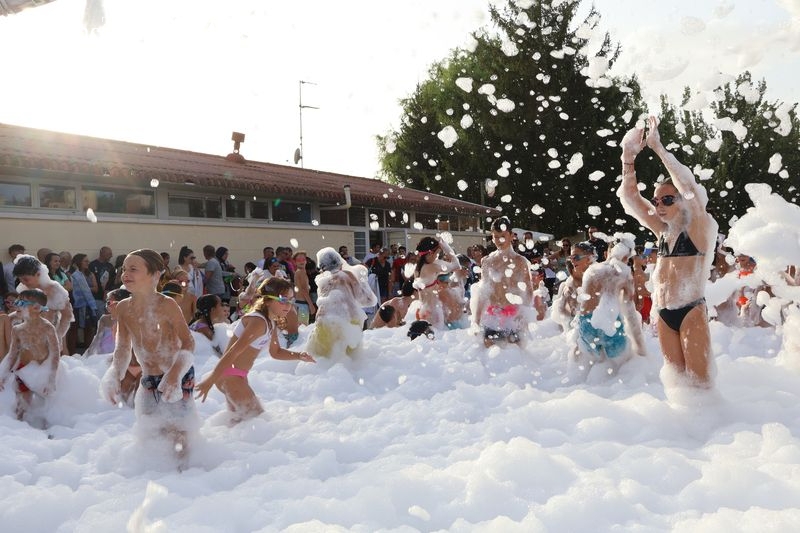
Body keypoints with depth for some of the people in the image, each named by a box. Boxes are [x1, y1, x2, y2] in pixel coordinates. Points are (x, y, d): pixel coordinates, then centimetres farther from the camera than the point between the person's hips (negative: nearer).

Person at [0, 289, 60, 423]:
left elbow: (55, 355, -15)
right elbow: (12, 355, 9)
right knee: (20, 409, 1)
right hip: (23, 374, 4)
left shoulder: (47, 328, -17)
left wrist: (51, 380, -19)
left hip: (43, 373, -4)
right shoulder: (17, 330, -2)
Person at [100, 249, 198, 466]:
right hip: (149, 380, 6)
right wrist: (114, 377, -5)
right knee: (150, 431, 13)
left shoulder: (166, 305, -18)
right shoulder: (123, 308, 0)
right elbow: (123, 348, 9)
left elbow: (188, 343, -18)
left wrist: (175, 373, -32)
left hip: (178, 377, -6)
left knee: (176, 430, -9)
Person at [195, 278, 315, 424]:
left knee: (240, 419, 26)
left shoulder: (270, 323, 7)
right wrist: (210, 381, -31)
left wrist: (298, 356, 3)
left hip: (238, 377, 10)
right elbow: (233, 352, -29)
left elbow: (276, 352, 20)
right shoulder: (258, 322, -24)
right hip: (229, 375, -10)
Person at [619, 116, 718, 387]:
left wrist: (657, 147, -20)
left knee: (699, 380, -6)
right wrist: (629, 157, -5)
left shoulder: (700, 228, -5)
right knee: (676, 377, 11)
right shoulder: (663, 230, 11)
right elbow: (630, 195, 8)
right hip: (664, 314, 6)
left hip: (691, 311, -6)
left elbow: (689, 186, -20)